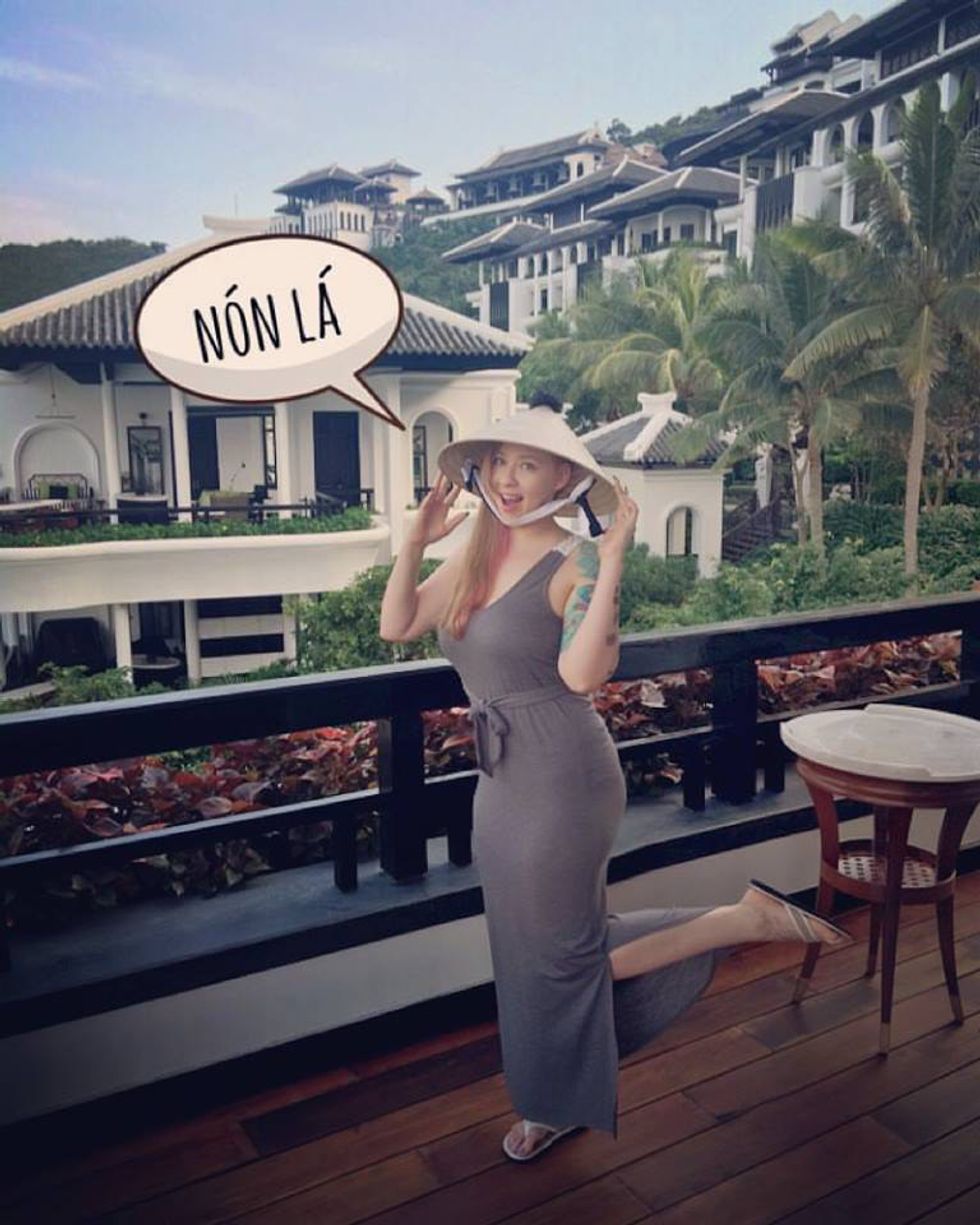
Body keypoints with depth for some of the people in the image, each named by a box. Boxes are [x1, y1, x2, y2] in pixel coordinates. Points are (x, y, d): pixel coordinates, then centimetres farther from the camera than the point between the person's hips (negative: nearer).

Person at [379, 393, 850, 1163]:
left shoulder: (574, 562, -17)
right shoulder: (475, 556, 3)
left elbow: (582, 674, -32)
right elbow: (397, 627, 5)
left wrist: (612, 562, -33)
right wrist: (416, 542, -4)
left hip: (561, 780, -7)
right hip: (501, 781, 7)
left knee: (563, 956, 7)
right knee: (524, 950, 19)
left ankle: (746, 919, 18)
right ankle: (555, 1104, 43)